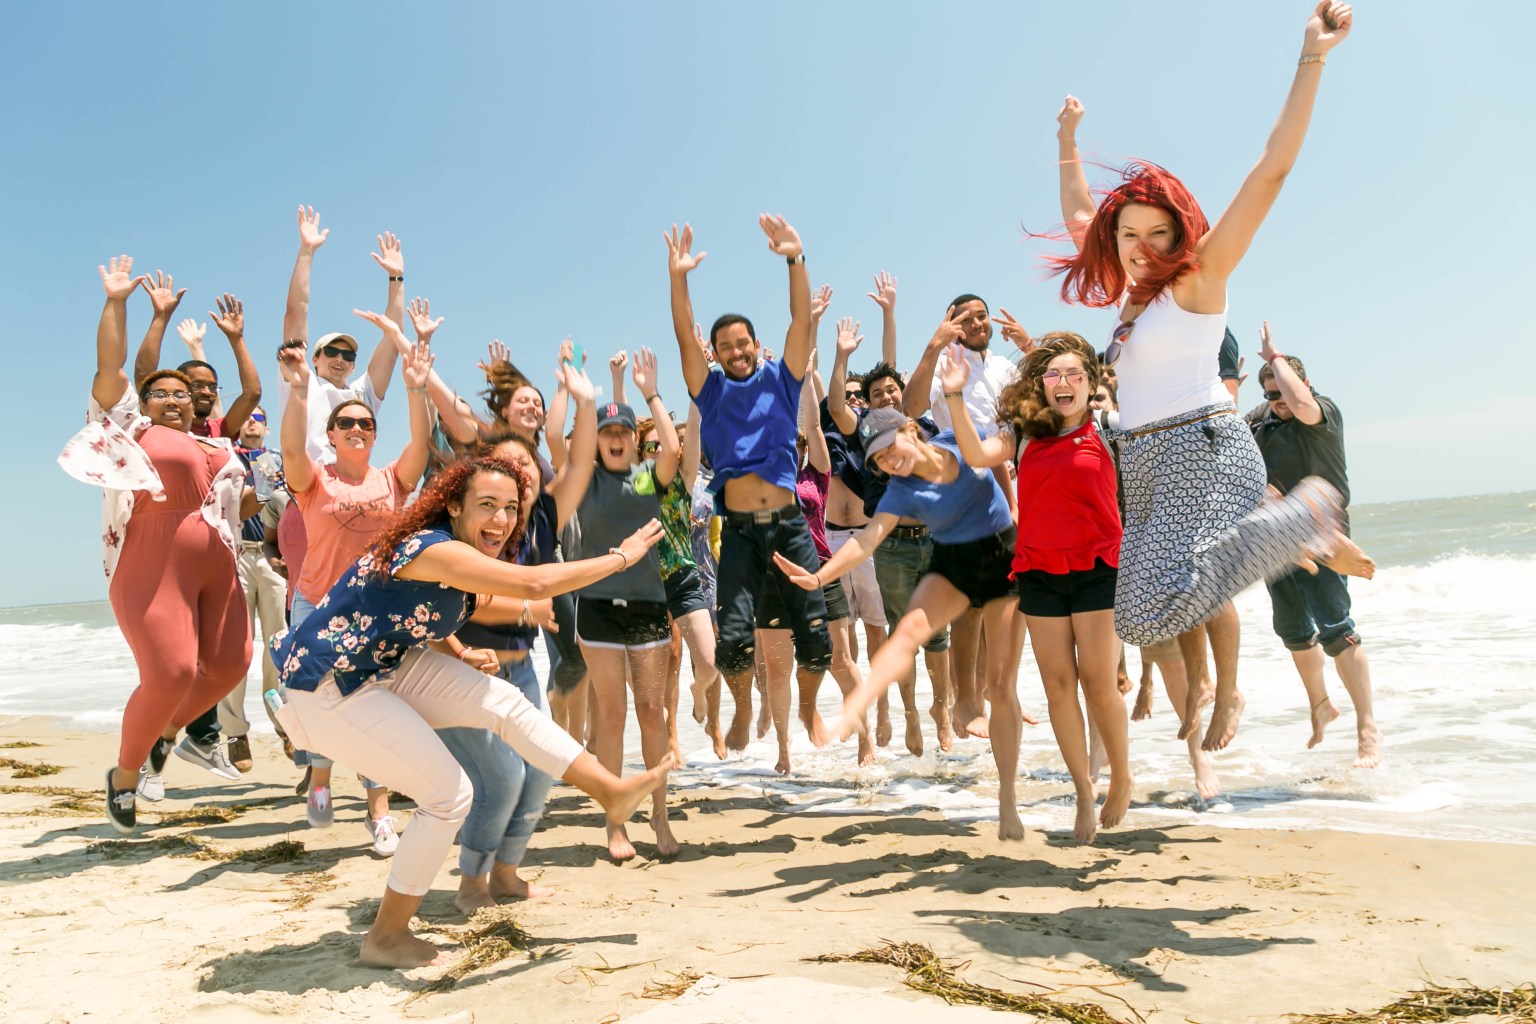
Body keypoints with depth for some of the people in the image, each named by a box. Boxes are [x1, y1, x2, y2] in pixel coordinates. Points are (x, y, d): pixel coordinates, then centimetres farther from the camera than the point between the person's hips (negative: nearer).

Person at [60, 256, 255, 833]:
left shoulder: (216, 448, 23)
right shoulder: (130, 429, 9)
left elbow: (241, 502, 28)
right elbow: (110, 366, 2)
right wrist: (116, 301, 4)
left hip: (217, 567, 6)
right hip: (153, 567, -6)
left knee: (230, 664, -2)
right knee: (169, 673, -15)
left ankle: (167, 731, 25)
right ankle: (124, 774, 9)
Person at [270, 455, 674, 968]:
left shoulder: (458, 560, 3)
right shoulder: (434, 549, -27)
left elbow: (478, 604, 24)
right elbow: (532, 584, -37)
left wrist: (529, 608, 10)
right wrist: (621, 556, -28)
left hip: (382, 669, 10)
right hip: (328, 693, -9)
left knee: (503, 701, 3)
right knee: (449, 795, -7)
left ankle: (611, 791, 13)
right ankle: (386, 939, 12)